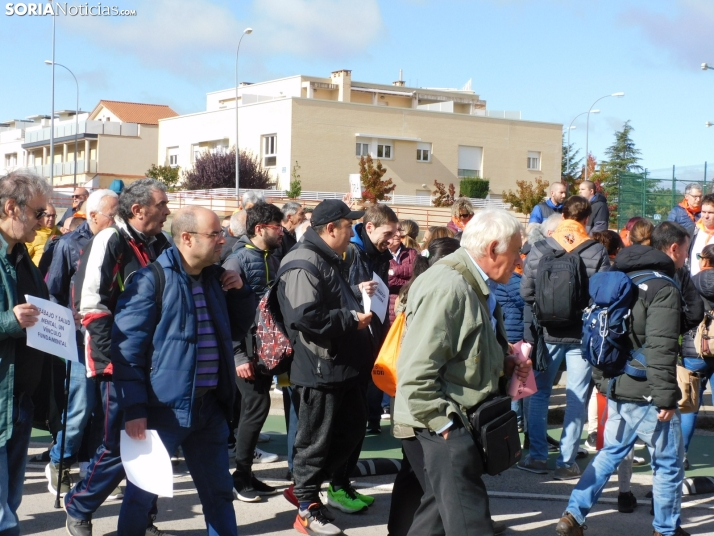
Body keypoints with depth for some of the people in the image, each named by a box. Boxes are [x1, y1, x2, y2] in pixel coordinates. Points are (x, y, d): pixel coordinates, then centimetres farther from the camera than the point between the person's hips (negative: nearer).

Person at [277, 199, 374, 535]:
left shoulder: (329, 260, 15)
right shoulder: (304, 263, -19)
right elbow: (305, 317, -30)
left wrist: (358, 304, 12)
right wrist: (351, 319, -21)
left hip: (342, 365, 10)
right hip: (320, 368, -10)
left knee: (352, 427, 18)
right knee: (316, 438, 1)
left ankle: (306, 484, 30)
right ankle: (307, 508, 15)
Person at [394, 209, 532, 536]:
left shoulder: (476, 285, 11)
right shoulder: (447, 288, -23)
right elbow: (416, 373, -26)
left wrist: (505, 363, 9)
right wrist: (444, 424, -21)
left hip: (467, 418, 10)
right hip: (448, 424, -10)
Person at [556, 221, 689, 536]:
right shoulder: (664, 289, -15)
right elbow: (660, 349, -22)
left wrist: (604, 379, 22)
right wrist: (666, 397, -19)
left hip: (617, 390, 8)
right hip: (647, 395, -8)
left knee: (610, 453, 17)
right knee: (669, 463, 8)